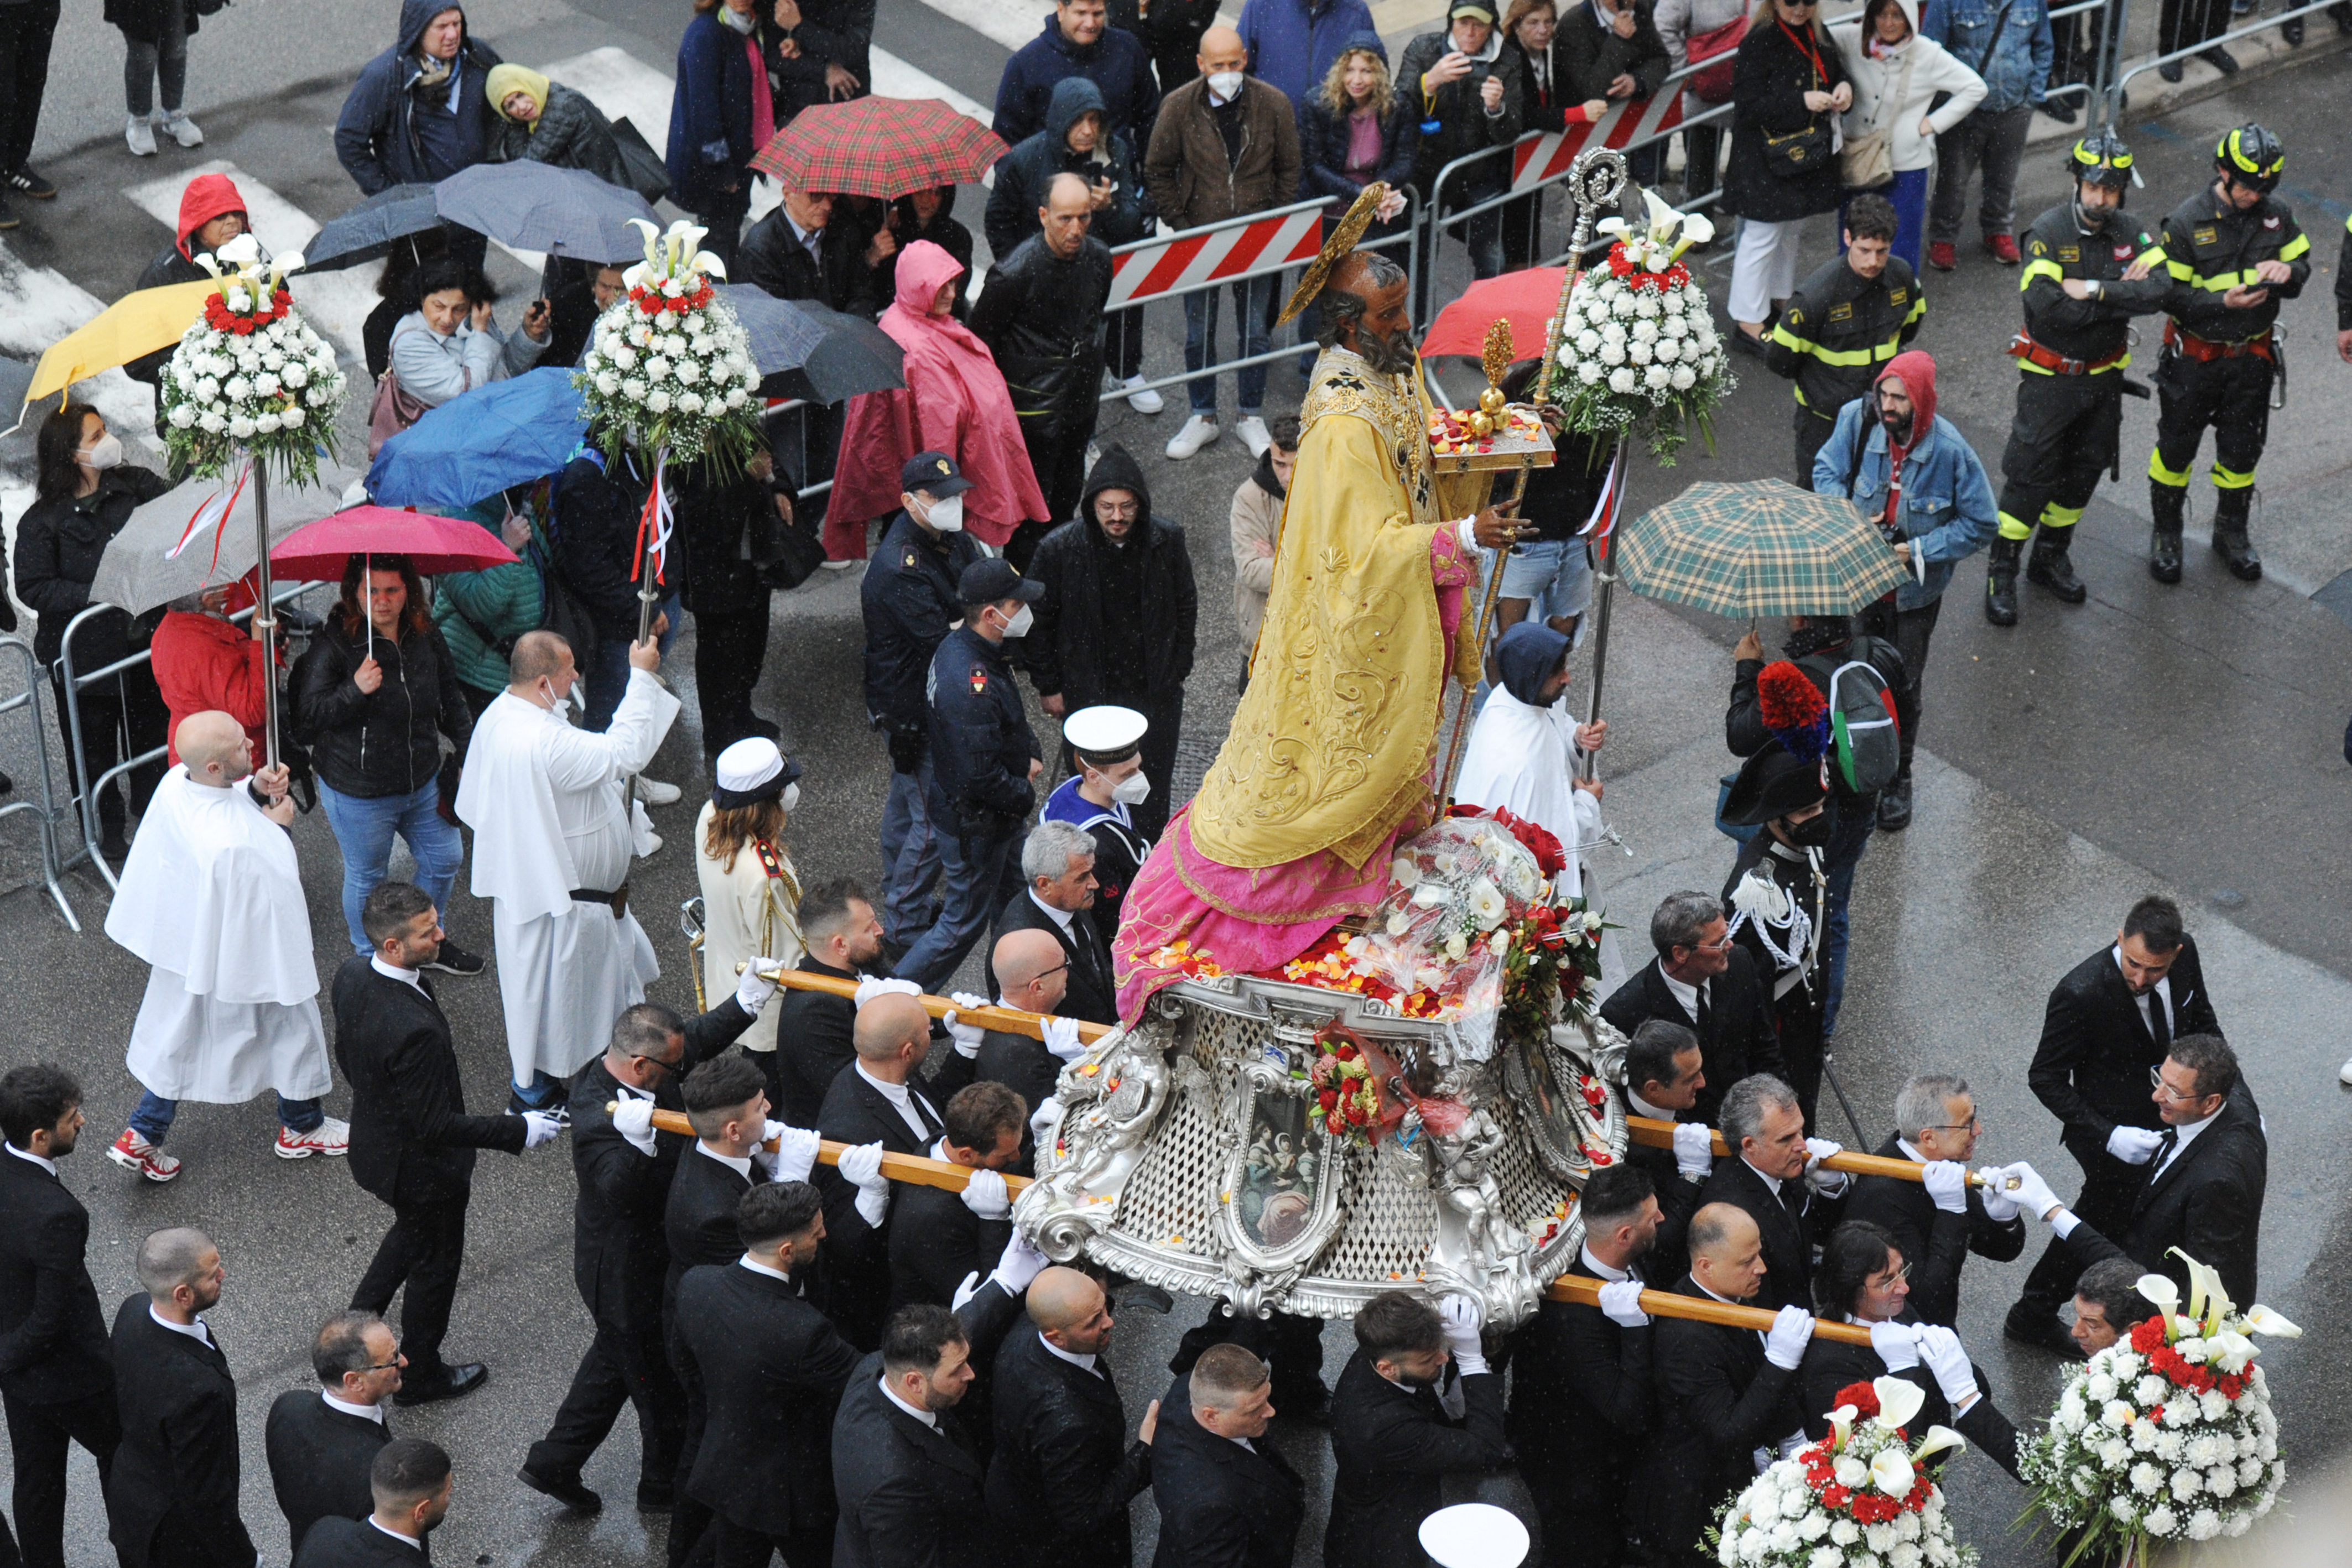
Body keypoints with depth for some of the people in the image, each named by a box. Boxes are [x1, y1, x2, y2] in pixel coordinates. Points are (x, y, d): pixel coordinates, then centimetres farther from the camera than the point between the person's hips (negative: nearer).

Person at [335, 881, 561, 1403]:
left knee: (412, 1231, 34)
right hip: (420, 1165, -8)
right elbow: (436, 1126, -31)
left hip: (373, 1140, 8)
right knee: (434, 1263, 18)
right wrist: (519, 1131, -24)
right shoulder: (415, 1030, -41)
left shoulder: (350, 975, -15)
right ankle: (421, 1375, 40)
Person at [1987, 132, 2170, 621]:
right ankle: (2002, 572, 11)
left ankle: (2051, 557, 35)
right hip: (2049, 376, -5)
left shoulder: (2130, 233, -4)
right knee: (2030, 474, -1)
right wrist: (2120, 296, -23)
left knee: (2085, 471, 16)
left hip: (2104, 375, 5)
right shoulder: (2048, 232, -18)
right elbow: (2047, 305, -30)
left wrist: (2094, 291, -28)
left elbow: (2161, 287, -19)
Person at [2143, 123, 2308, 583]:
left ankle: (2232, 533, 37)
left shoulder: (2276, 214, -6)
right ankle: (2166, 533, 32)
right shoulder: (2186, 222, -18)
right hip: (2195, 356, -3)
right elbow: (2168, 294, -17)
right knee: (2176, 447, 11)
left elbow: (2303, 265, 6)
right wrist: (2223, 303, -29)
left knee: (2241, 451, 16)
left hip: (2252, 356, 3)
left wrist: (2286, 271, -18)